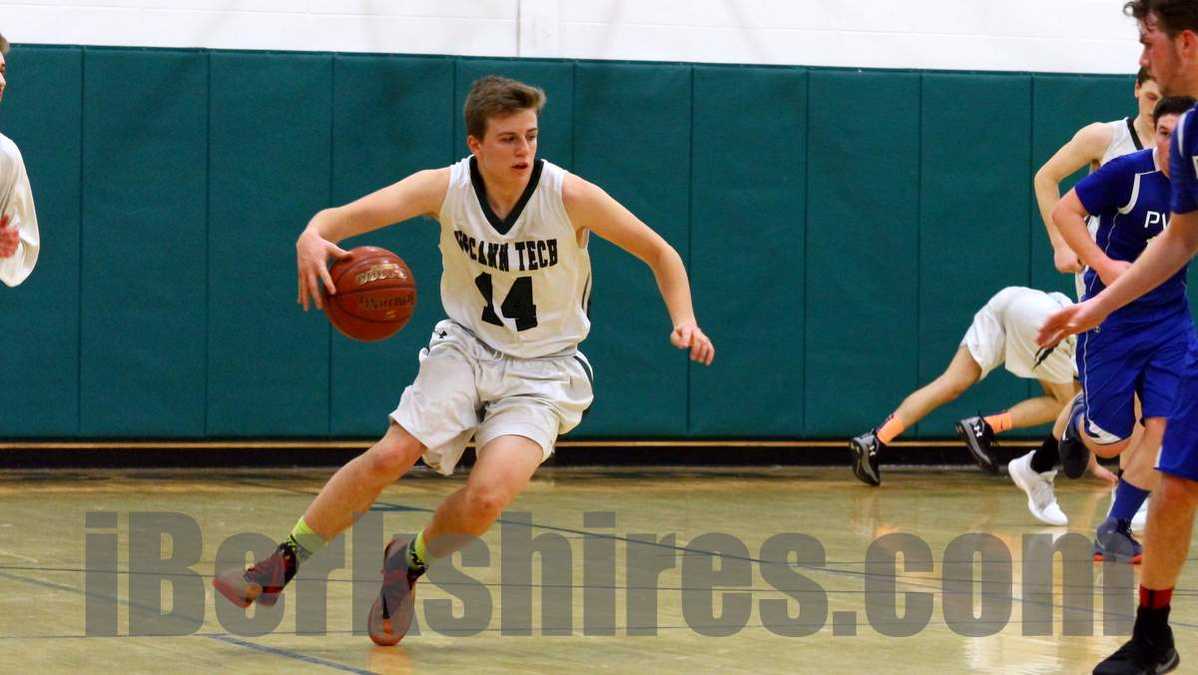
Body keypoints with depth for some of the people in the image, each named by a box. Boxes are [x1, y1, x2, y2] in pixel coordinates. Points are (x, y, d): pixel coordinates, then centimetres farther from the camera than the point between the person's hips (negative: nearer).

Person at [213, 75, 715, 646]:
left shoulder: (569, 197, -19)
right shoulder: (446, 188, -14)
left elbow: (660, 254, -6)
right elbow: (349, 215, -25)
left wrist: (684, 321, -23)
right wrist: (313, 236, -49)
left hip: (542, 370, -2)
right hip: (467, 346, 2)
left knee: (486, 498, -22)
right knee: (389, 457, -17)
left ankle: (409, 565, 10)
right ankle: (282, 565, 1)